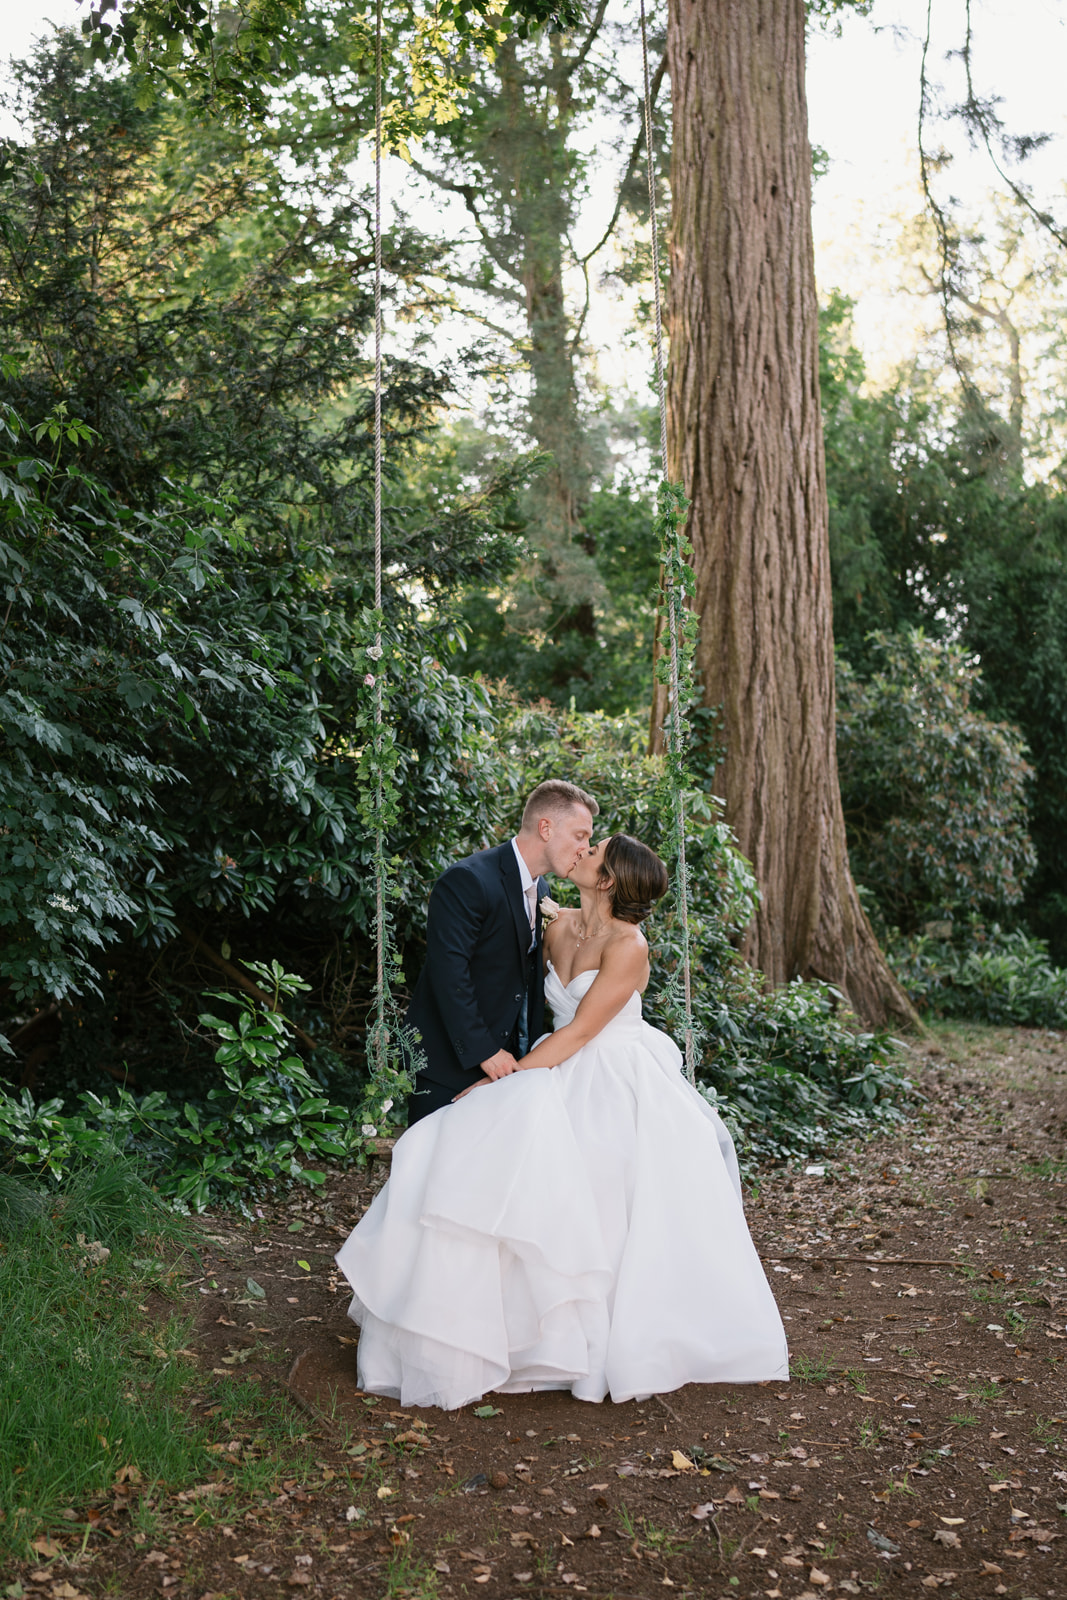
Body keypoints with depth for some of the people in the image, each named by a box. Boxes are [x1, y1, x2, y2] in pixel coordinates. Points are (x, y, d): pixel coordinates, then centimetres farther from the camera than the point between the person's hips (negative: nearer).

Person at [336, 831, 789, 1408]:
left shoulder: (628, 946, -17)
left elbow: (578, 1032, -19)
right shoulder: (560, 927, 5)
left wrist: (505, 1079, -20)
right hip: (564, 1078, 7)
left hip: (616, 1090, -7)